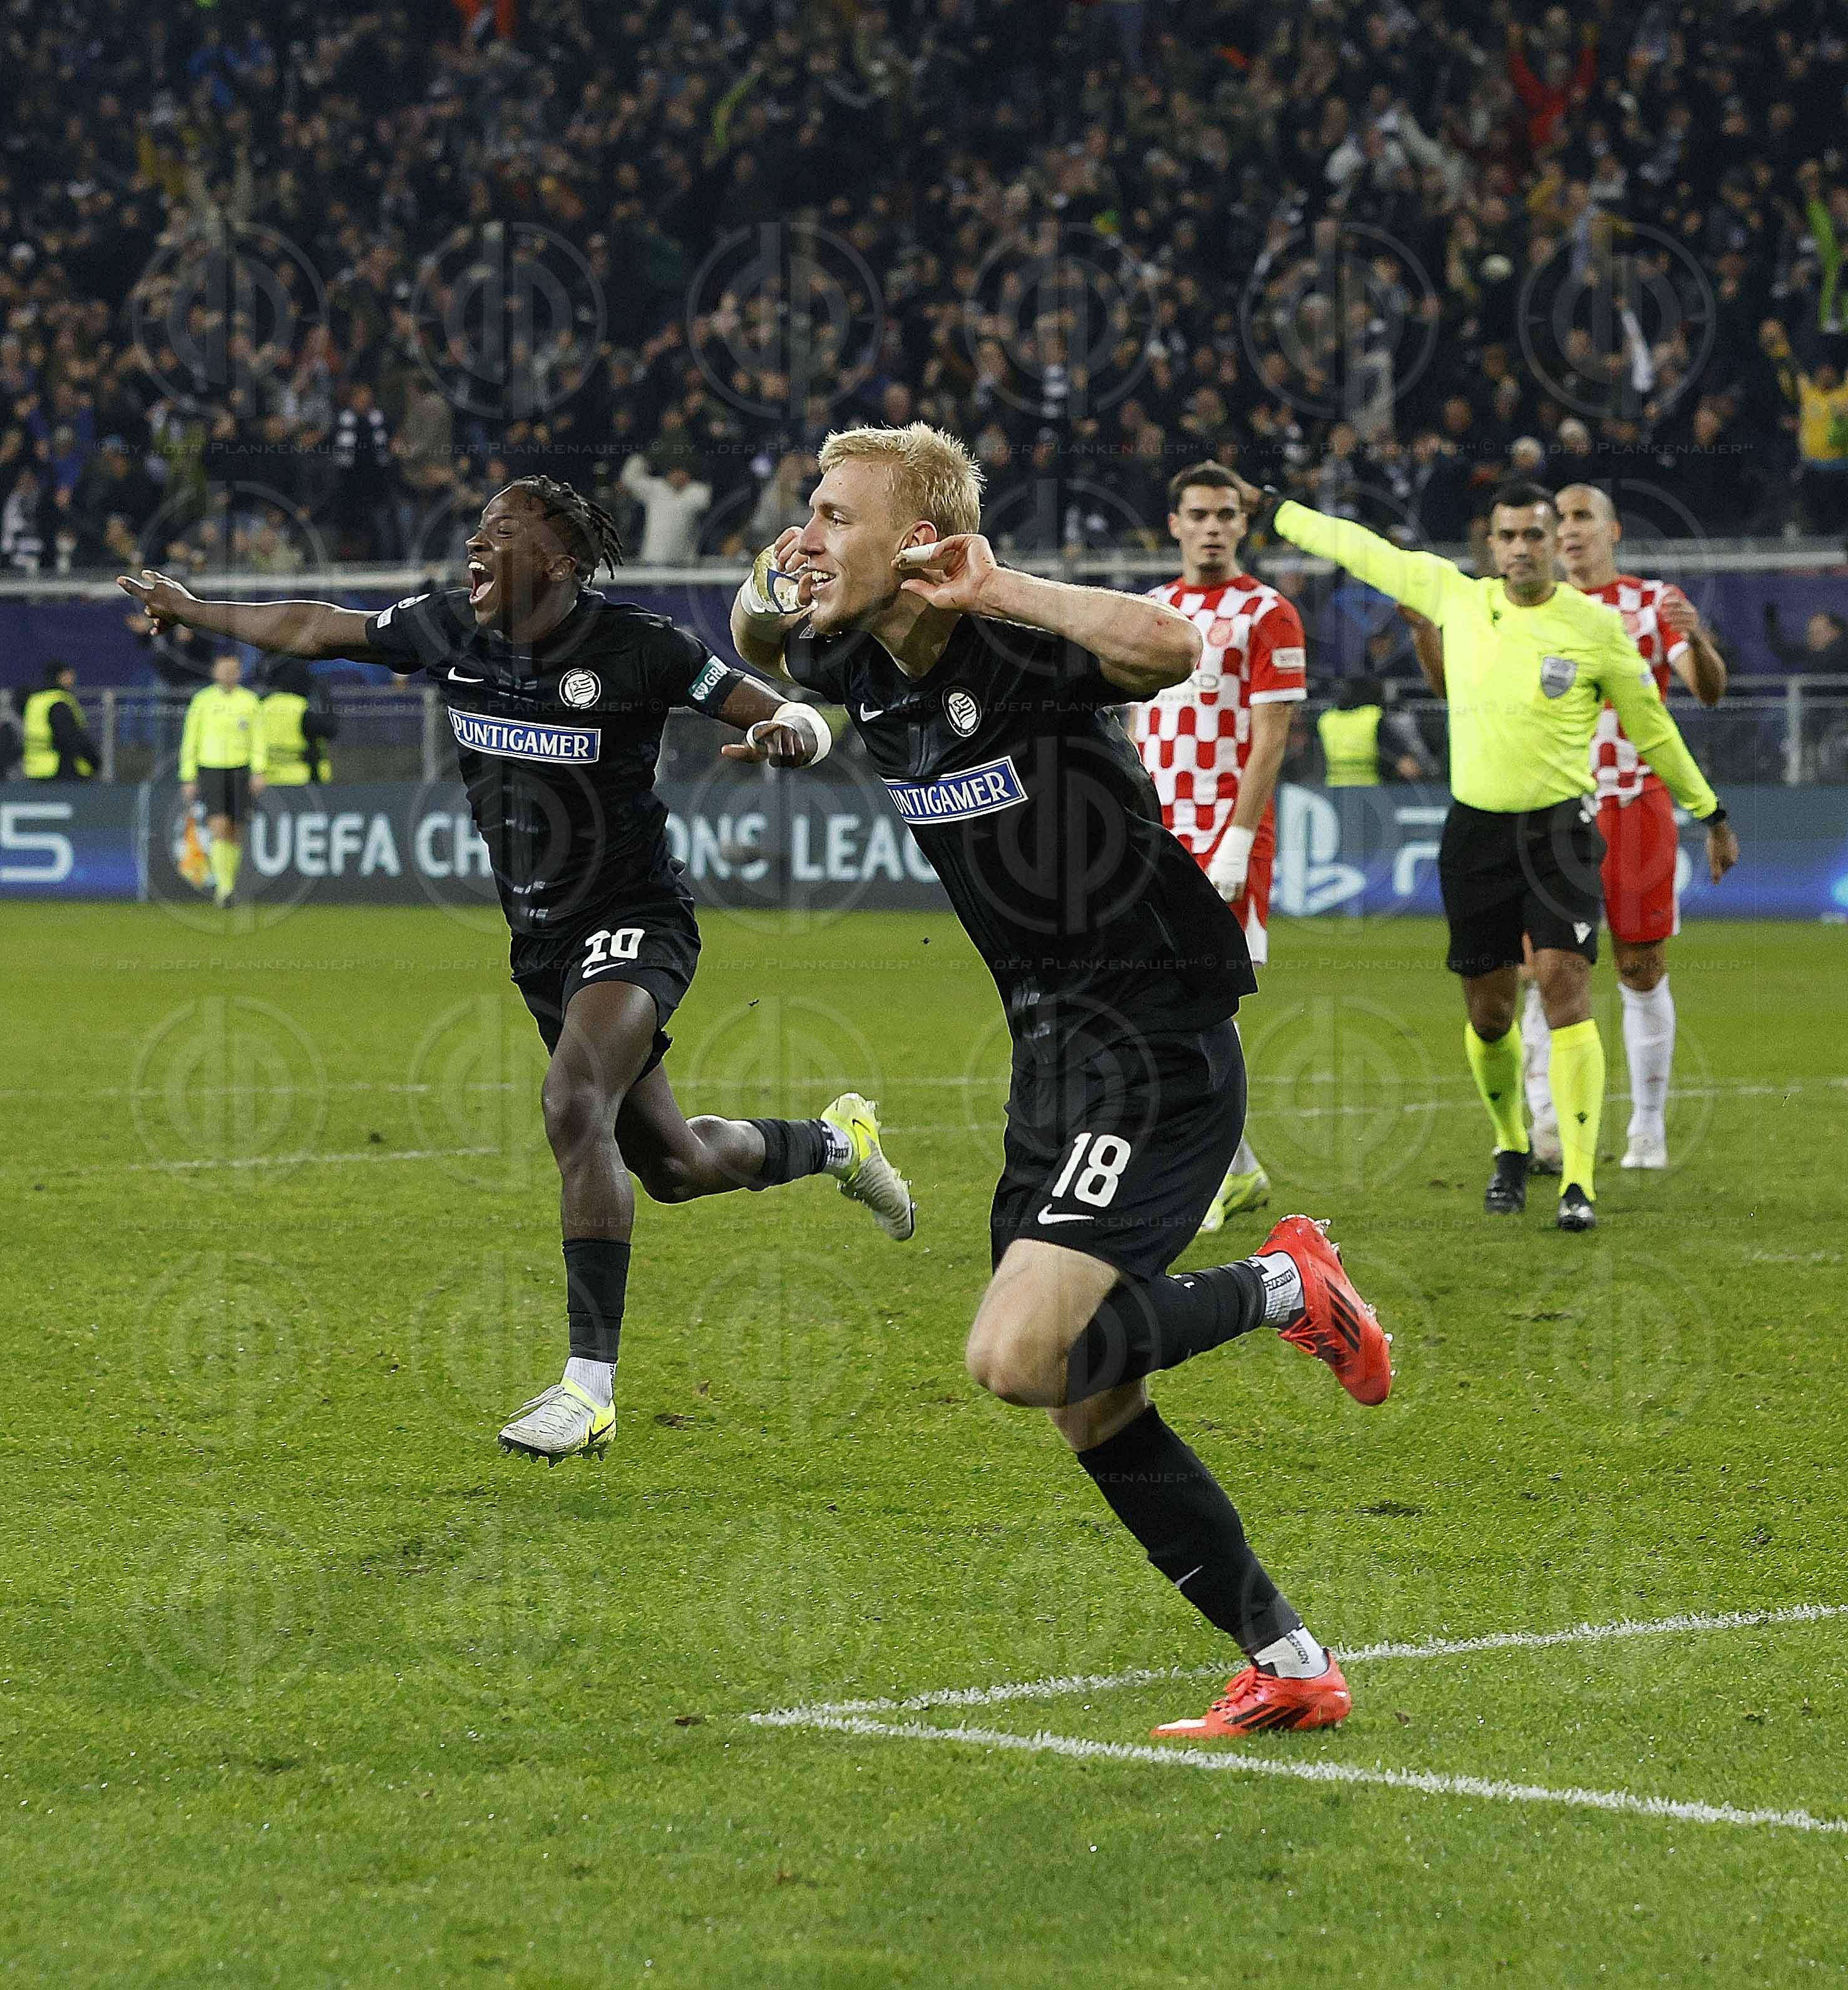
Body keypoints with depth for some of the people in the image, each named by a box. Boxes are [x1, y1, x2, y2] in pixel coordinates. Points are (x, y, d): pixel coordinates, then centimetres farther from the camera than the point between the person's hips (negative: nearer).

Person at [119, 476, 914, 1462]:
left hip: (633, 921, -6)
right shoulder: (446, 630, -2)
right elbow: (317, 628, 13)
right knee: (676, 1168, 15)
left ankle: (591, 1383, -29)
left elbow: (796, 719, -12)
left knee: (573, 1103, -31)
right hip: (539, 945, 6)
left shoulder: (635, 648, -17)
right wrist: (194, 611, 22)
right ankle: (836, 1139, 48)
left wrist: (790, 731, -35)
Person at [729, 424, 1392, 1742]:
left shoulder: (1017, 649, -19)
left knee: (1018, 1359, -22)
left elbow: (1172, 646, -40)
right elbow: (760, 644, 28)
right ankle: (1290, 1670, 20)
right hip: (1055, 1054, 9)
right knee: (1091, 1409, 10)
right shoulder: (860, 668, 5)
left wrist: (997, 589, -35)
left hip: (1154, 1052, -9)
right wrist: (767, 596, 10)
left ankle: (1284, 1288, 0)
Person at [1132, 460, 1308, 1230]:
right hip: (1160, 839, 6)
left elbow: (1269, 740, -10)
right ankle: (1238, 1168, 17)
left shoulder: (1266, 615, -4)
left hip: (1228, 838, -6)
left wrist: (1236, 840, -17)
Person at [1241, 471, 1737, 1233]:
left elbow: (1651, 727, 8)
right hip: (1475, 827, 3)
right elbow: (1362, 548, 15)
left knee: (1564, 985, -16)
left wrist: (1711, 814, 13)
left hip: (1559, 828, -3)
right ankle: (1511, 1149, 32)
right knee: (1487, 1006, 7)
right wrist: (1270, 507, 22)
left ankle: (1578, 1182, -17)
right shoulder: (1455, 596, 3)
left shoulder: (1596, 627, -4)